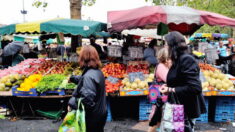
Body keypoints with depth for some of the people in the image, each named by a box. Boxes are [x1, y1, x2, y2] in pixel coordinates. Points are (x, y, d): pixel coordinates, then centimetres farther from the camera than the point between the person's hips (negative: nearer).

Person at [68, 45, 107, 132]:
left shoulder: (89, 76, -27)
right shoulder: (97, 71, 1)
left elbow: (87, 99, -34)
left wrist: (71, 103, -22)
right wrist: (72, 78, 32)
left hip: (93, 117, -8)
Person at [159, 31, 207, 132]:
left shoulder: (186, 59, -19)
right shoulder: (178, 60, 9)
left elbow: (195, 88, -26)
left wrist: (171, 90, -21)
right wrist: (168, 86, 7)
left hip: (187, 110, -9)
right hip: (180, 108, 9)